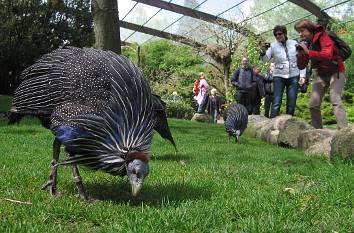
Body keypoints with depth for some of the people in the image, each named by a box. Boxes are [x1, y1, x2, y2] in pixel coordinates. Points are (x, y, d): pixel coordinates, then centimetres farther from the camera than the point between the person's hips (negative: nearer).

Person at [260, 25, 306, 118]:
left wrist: (302, 75, 0)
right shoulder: (273, 46, -1)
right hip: (279, 76, -2)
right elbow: (266, 59, -16)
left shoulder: (294, 44, 1)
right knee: (276, 102, -11)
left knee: (291, 103, 4)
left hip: (294, 76, 2)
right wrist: (263, 52, -37)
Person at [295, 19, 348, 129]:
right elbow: (301, 66, 2)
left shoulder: (323, 37, -16)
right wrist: (301, 52, -15)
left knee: (335, 100, -22)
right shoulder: (307, 43, 2)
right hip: (320, 74, 7)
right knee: (313, 104, 0)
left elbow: (327, 55, -32)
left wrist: (308, 52, -32)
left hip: (335, 72, -7)